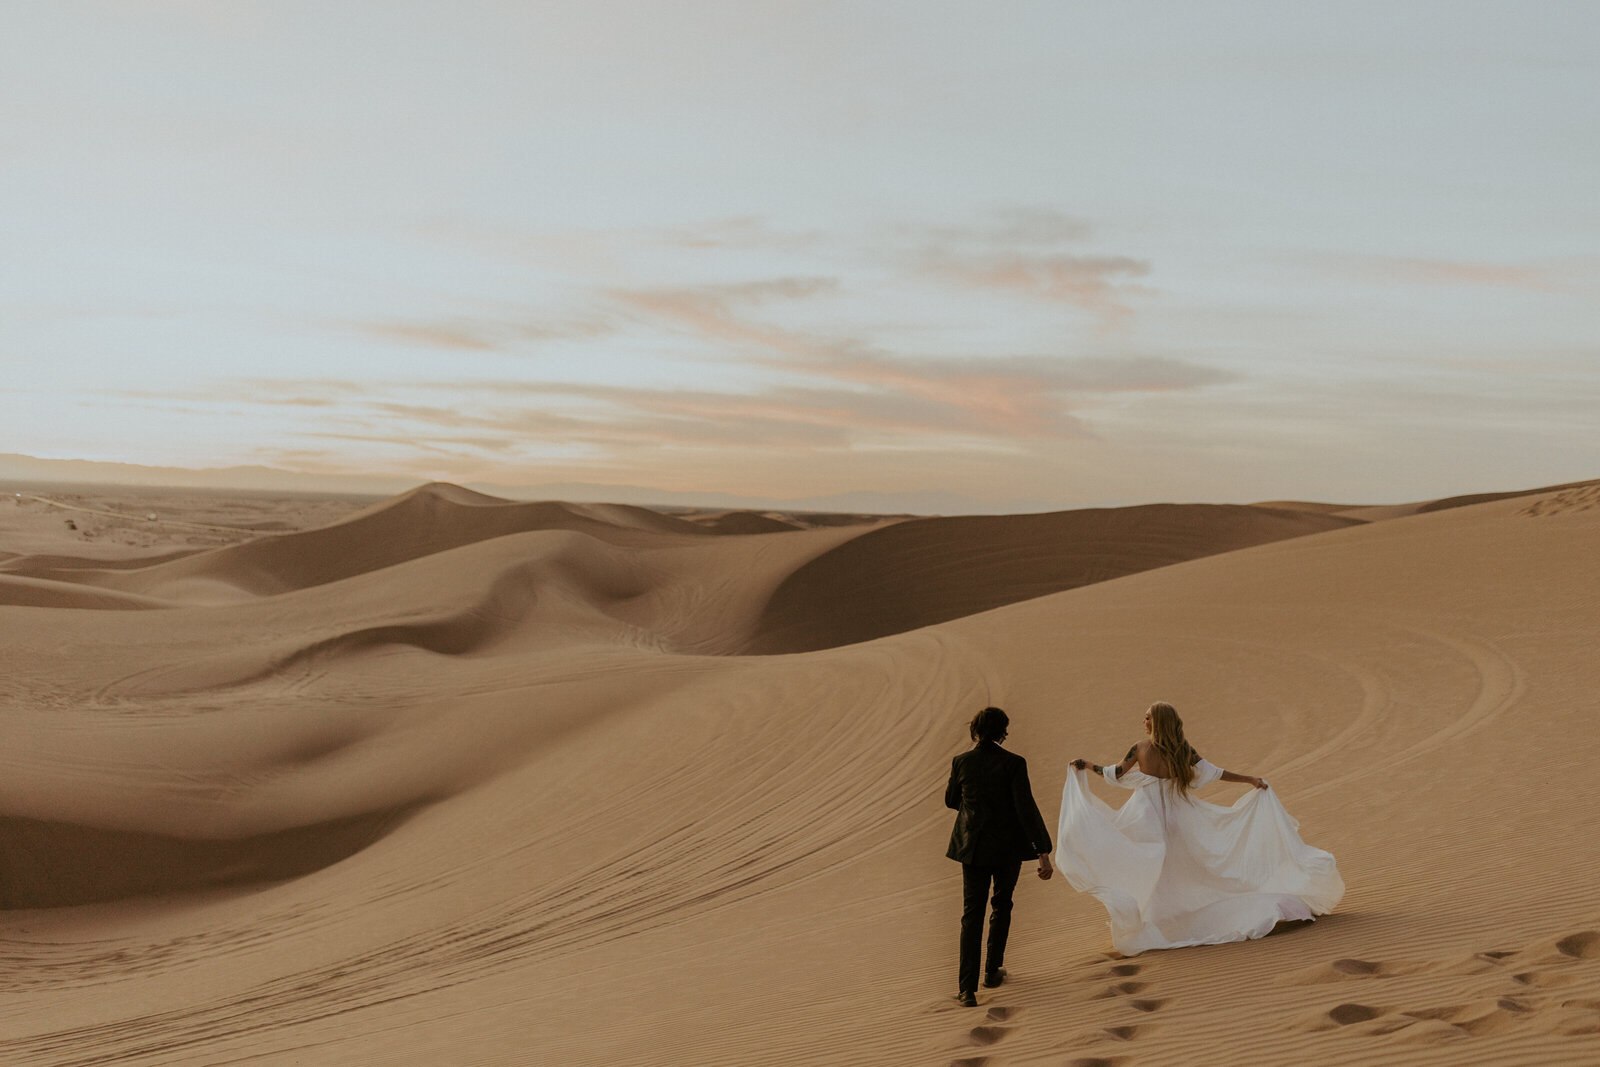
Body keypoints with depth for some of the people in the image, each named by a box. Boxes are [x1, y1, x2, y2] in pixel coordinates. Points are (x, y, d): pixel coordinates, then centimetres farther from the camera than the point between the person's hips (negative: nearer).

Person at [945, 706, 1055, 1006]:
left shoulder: (961, 762, -3)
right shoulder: (1013, 763, -13)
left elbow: (951, 800, 12)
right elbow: (1026, 808, -19)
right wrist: (1043, 852, -19)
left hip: (973, 846, 2)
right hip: (1008, 846, -2)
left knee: (972, 914, 3)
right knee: (1002, 905, 21)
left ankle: (967, 987, -7)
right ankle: (992, 971, 30)